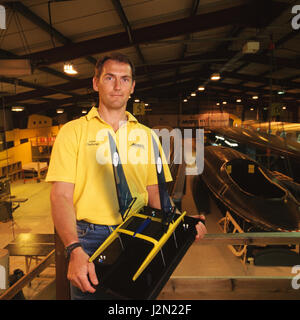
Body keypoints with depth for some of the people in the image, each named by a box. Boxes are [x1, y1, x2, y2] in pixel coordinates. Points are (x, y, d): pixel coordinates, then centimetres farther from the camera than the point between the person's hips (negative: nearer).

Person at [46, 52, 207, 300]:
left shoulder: (146, 135, 9)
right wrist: (75, 250, -21)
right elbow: (61, 196, -8)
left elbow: (155, 192, 9)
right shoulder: (73, 131, -1)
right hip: (88, 238, -2)